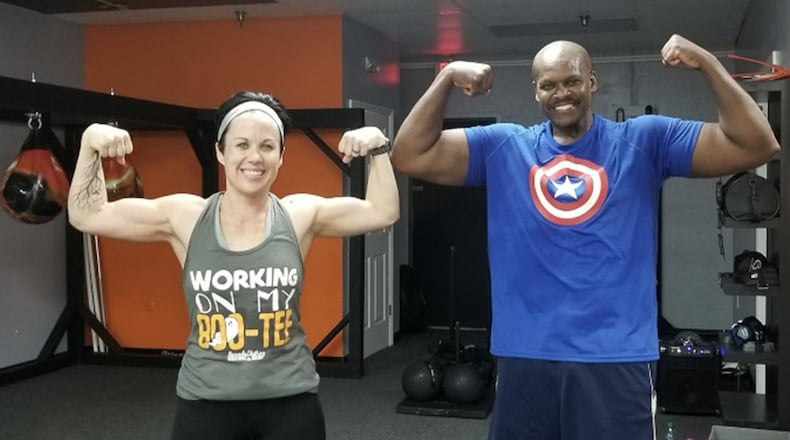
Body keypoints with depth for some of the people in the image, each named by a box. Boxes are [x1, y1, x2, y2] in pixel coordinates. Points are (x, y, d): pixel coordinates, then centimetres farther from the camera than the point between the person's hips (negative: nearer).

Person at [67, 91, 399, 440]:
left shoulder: (300, 215, -1)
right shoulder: (184, 217, -3)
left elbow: (382, 212, 6)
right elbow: (86, 216, 2)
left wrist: (378, 149, -4)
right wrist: (90, 143, -7)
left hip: (290, 401, 0)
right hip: (206, 402, 0)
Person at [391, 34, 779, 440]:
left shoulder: (645, 141, 3)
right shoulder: (502, 147, 6)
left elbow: (757, 146, -2)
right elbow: (409, 156, 1)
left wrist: (707, 64, -11)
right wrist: (447, 77, -6)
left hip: (618, 358, -1)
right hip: (524, 356, 2)